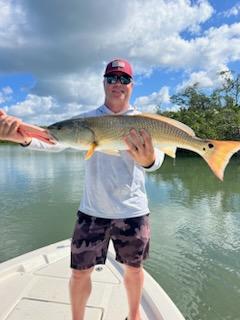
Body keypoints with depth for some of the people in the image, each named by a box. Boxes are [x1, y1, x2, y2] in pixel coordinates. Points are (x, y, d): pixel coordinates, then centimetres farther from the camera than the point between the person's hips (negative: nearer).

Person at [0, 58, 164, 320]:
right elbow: (55, 140, -14)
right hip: (92, 210, 0)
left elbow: (157, 160, -19)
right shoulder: (87, 119, 2)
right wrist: (22, 136, -34)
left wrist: (148, 158, -43)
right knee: (80, 271, 10)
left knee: (133, 267, 18)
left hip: (133, 211, 0)